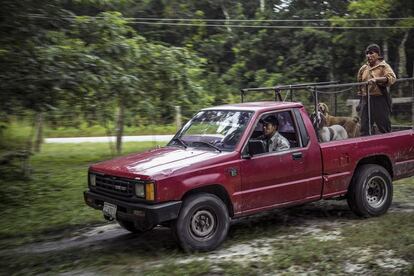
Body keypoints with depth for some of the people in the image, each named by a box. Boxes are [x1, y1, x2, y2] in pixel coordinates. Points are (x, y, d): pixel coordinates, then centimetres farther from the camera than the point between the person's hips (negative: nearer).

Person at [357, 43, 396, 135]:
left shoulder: (384, 66, -2)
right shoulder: (363, 68, 13)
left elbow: (392, 78, -20)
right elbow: (359, 82, 26)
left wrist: (376, 79, -31)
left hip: (379, 99, -5)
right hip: (366, 100, 5)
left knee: (384, 126, 1)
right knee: (364, 128, 3)